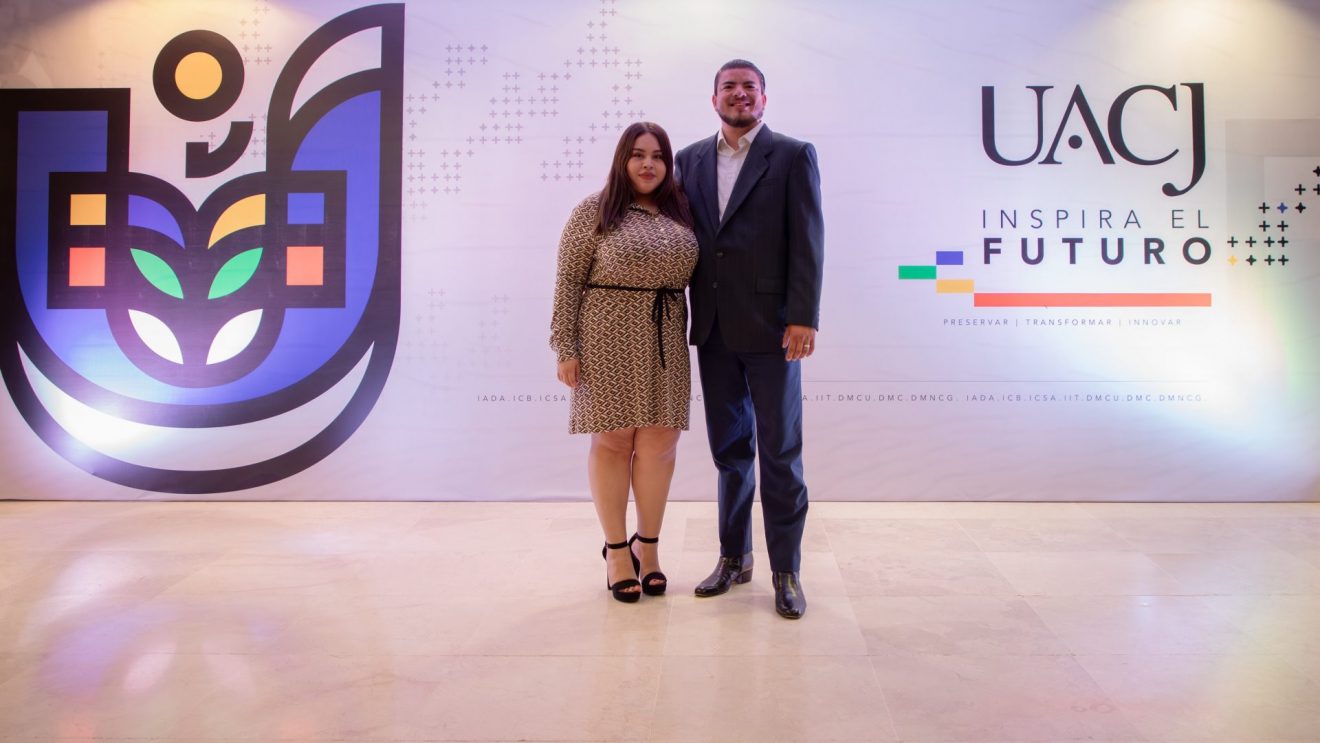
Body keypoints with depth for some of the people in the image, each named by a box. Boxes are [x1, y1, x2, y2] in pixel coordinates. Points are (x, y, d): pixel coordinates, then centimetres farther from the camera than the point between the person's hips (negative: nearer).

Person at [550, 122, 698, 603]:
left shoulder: (680, 213, 12)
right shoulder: (594, 211, -1)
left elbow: (691, 275, 14)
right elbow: (569, 281, -4)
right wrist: (565, 347, -10)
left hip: (665, 342, 4)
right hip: (609, 339, -4)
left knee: (660, 441, 3)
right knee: (613, 441, 2)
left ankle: (647, 544, 18)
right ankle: (616, 550, 13)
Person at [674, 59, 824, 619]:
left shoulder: (793, 156, 0)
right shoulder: (691, 160, 13)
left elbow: (808, 241, -7)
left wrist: (803, 318, -15)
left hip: (770, 326, -4)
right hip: (713, 327, 4)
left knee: (780, 451, 2)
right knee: (729, 448, 13)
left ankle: (786, 571, 13)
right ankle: (734, 558, 26)